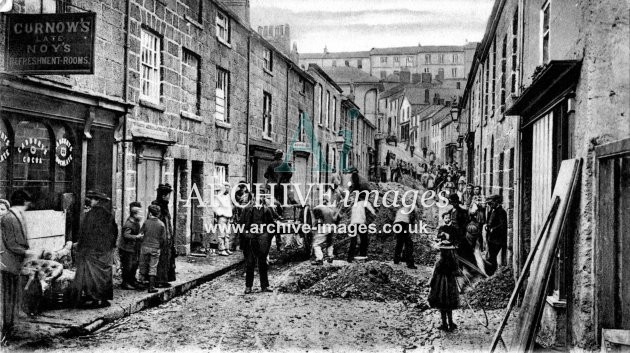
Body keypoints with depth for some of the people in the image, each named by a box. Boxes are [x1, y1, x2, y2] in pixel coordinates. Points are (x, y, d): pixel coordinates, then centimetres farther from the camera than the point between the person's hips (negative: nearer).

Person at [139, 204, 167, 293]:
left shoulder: (146, 222, -6)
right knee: (153, 268, 5)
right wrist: (161, 247, 13)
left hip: (145, 247, 0)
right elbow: (163, 238, -2)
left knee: (143, 265, 15)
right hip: (156, 248, 0)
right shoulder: (161, 224, -4)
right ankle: (151, 287, 4)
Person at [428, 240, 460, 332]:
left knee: (442, 307, 7)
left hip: (441, 285, -5)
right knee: (449, 305, 19)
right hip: (451, 284, 5)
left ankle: (444, 325, 14)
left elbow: (435, 274, -14)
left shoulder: (440, 262, -21)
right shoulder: (453, 260, -6)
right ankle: (450, 323, 23)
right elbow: (457, 271, 4)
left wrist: (431, 284, -2)